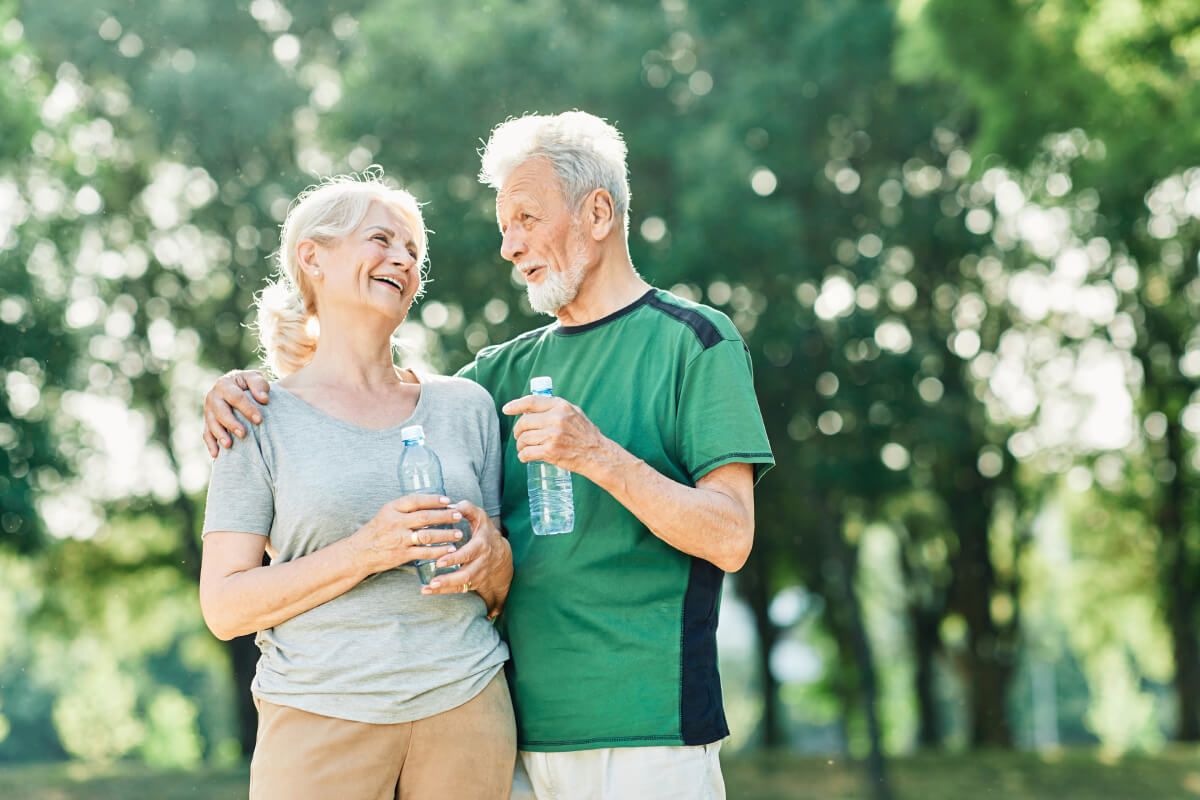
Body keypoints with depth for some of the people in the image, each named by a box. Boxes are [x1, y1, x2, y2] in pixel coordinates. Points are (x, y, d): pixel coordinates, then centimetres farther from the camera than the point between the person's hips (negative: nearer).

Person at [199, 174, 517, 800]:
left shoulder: (465, 405, 10)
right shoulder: (261, 418, 0)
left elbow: (502, 592, 14)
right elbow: (224, 607, -6)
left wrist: (490, 551, -9)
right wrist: (365, 552, -17)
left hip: (465, 707, 3)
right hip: (320, 719, -3)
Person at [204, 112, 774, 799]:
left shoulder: (696, 341, -2)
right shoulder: (512, 368, 16)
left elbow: (731, 540, -11)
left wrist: (599, 457, -24)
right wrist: (252, 388, -1)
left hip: (644, 726, -5)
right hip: (521, 728, 6)